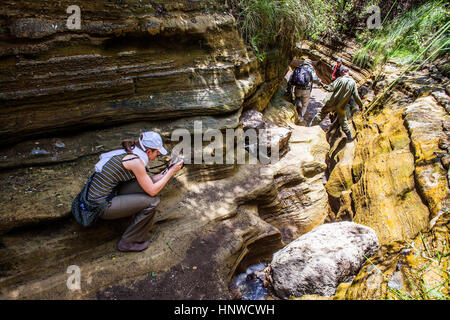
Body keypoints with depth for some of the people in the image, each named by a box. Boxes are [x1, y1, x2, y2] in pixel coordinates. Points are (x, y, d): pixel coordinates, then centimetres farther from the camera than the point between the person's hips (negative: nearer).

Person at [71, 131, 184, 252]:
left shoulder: (128, 152, 5)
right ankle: (128, 242, 4)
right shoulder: (136, 161, -21)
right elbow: (152, 191, -14)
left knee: (148, 183, 2)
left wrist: (164, 174, 10)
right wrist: (171, 172, -7)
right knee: (152, 201, -13)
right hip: (99, 205, -9)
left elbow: (145, 182, 15)